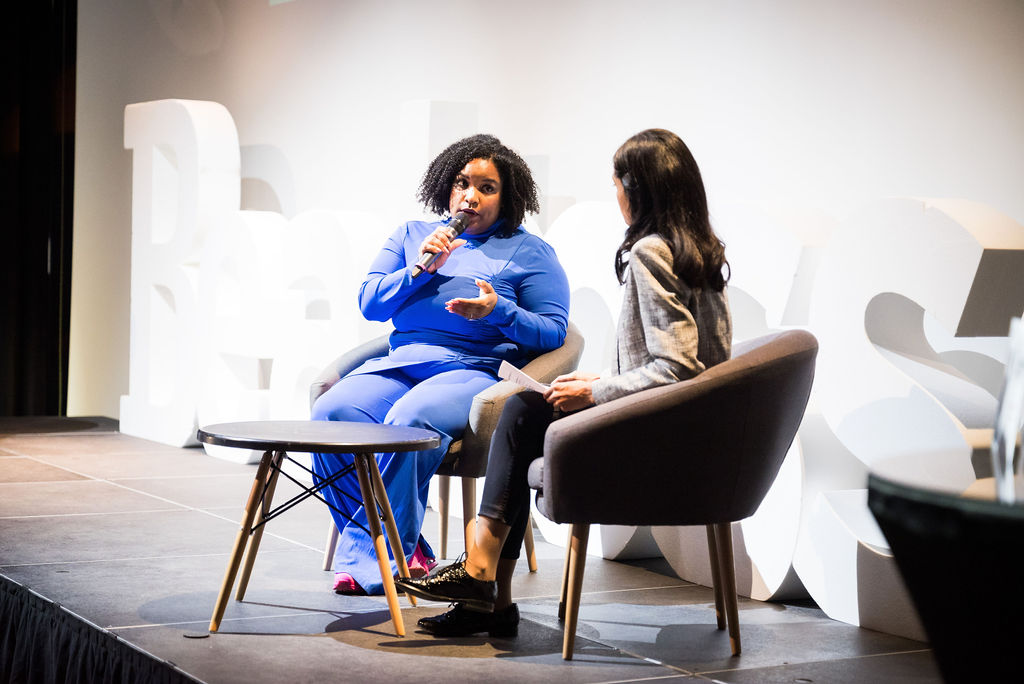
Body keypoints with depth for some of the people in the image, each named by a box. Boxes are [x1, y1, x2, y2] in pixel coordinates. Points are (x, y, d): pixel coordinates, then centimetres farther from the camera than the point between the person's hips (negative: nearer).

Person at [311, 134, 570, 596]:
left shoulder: (529, 253, 12)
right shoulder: (411, 235, 23)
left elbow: (553, 332, 3)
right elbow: (370, 303, 14)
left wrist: (498, 311, -14)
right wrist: (420, 269, -2)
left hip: (475, 369, -4)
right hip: (399, 362, 4)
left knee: (409, 421, -37)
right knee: (331, 413, -27)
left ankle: (367, 557, -26)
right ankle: (405, 549, -24)